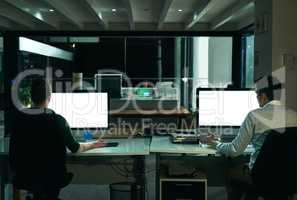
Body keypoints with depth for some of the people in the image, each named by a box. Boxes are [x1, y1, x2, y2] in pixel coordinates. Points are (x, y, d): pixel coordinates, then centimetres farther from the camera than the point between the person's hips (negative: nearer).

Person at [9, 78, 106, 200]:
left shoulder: (18, 118, -9)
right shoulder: (57, 120, -18)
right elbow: (75, 148, -6)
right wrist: (93, 145, 13)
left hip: (23, 178, 3)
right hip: (51, 179, -3)